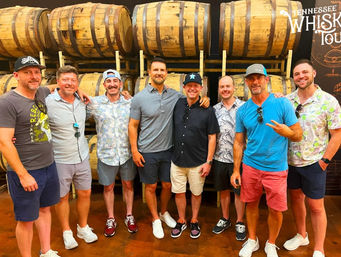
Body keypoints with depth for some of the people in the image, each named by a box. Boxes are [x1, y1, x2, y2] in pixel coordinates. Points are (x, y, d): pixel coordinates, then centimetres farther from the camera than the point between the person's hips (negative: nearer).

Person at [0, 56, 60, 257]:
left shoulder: (43, 93, 4)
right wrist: (23, 175, -19)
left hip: (49, 166, 7)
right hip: (26, 172, -7)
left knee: (45, 209, 20)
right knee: (26, 220, 8)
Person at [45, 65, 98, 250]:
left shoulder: (81, 101, 3)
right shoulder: (48, 103, -15)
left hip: (82, 158, 5)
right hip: (60, 160, -5)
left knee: (85, 194, 14)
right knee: (62, 197, 12)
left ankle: (83, 227, 36)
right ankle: (66, 231, 34)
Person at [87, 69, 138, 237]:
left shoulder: (130, 103, -1)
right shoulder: (94, 103, -5)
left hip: (127, 153, 1)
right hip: (106, 154, -1)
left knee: (128, 185, 14)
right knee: (108, 187, 13)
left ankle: (129, 216, 35)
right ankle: (111, 219, 34)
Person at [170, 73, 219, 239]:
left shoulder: (207, 110, -8)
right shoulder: (177, 104, 1)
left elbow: (212, 137, -6)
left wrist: (208, 161, -8)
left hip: (197, 162, -2)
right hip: (177, 160, 3)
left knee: (196, 193, 14)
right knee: (178, 192, 13)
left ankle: (194, 222, 35)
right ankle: (181, 221, 34)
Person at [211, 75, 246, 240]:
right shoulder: (214, 109, 6)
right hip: (219, 158, 3)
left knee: (238, 192, 9)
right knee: (223, 190, 16)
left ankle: (240, 222, 28)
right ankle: (225, 219, 35)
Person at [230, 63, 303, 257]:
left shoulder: (283, 104, -8)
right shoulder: (242, 110, 1)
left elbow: (299, 135, -6)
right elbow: (239, 142, 6)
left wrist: (287, 132, -30)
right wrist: (236, 170, 3)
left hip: (276, 169, -2)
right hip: (250, 166, 3)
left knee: (276, 210, 8)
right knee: (251, 204, 14)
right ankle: (252, 240, 37)